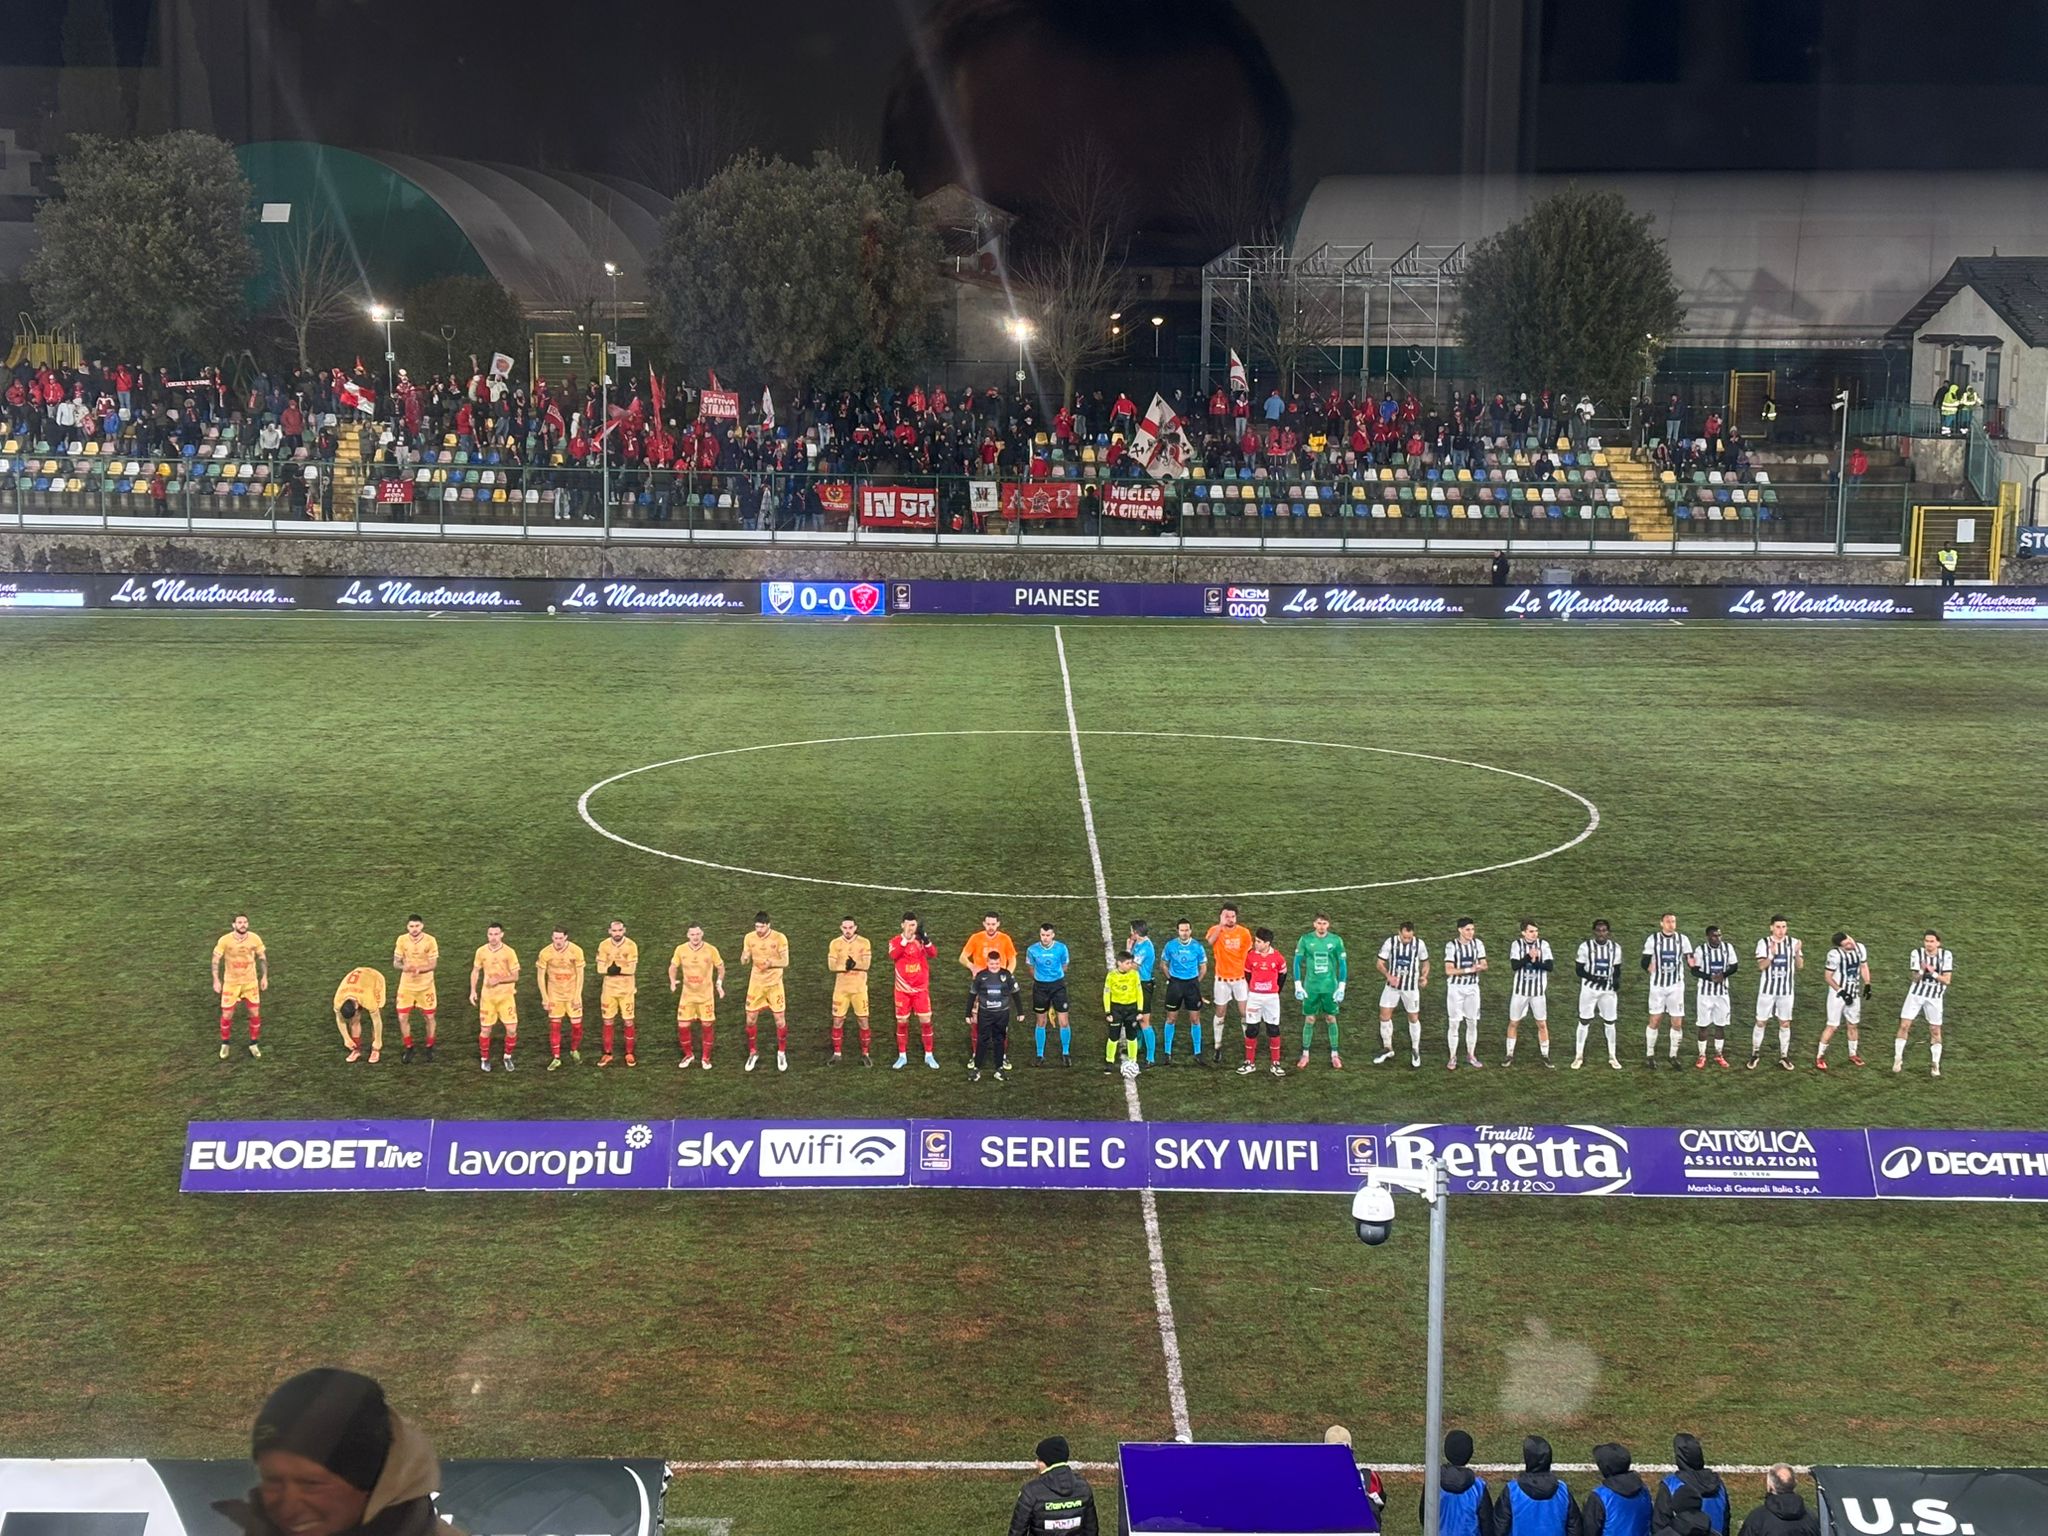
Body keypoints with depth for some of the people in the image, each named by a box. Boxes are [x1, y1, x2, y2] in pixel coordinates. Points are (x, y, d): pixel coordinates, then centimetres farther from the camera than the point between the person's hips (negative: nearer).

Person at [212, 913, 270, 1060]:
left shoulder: (255, 939, -12)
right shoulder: (224, 940, -18)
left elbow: (262, 957, 3)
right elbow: (216, 959, -7)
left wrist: (264, 977, 2)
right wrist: (216, 980, -10)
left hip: (250, 982, 2)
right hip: (231, 983, -2)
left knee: (255, 1013, 4)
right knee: (227, 1015, 5)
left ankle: (254, 1044, 23)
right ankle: (224, 1045, 29)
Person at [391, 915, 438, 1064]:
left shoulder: (430, 940, -13)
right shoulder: (402, 940, -8)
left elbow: (433, 964, -12)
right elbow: (396, 962, -2)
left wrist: (420, 969, -31)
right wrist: (403, 966, -25)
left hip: (425, 985, -1)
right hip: (406, 985, 1)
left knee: (429, 1017, 8)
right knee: (403, 1017, 0)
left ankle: (429, 1047, 29)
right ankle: (408, 1048, 20)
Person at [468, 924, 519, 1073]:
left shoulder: (509, 952, -11)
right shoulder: (481, 951, -4)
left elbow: (515, 976, -7)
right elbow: (475, 971, 9)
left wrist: (499, 980, -21)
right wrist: (473, 991, 1)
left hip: (506, 996, -1)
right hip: (487, 996, 1)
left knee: (512, 1029, -5)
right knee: (485, 1030, 5)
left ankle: (507, 1057, 19)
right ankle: (484, 1059, 26)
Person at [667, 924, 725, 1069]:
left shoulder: (711, 950, -13)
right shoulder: (680, 950, -10)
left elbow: (720, 967, 3)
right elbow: (673, 967, 5)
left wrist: (719, 983, -6)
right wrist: (673, 981, -12)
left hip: (706, 995, -1)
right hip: (687, 994, 1)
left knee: (708, 1025, 4)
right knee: (682, 1026, 0)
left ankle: (706, 1058, 22)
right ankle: (688, 1055, 24)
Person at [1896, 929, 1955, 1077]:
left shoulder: (1946, 955, -9)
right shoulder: (1917, 953, -9)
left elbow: (1947, 980, -11)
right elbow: (1915, 979, -10)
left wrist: (1932, 972, -25)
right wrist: (1922, 971, -31)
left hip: (1935, 997, 0)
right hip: (1916, 994, 0)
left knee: (1935, 1030, 5)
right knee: (1904, 1025, -6)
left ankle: (1936, 1065, 17)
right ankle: (1898, 1059, 6)